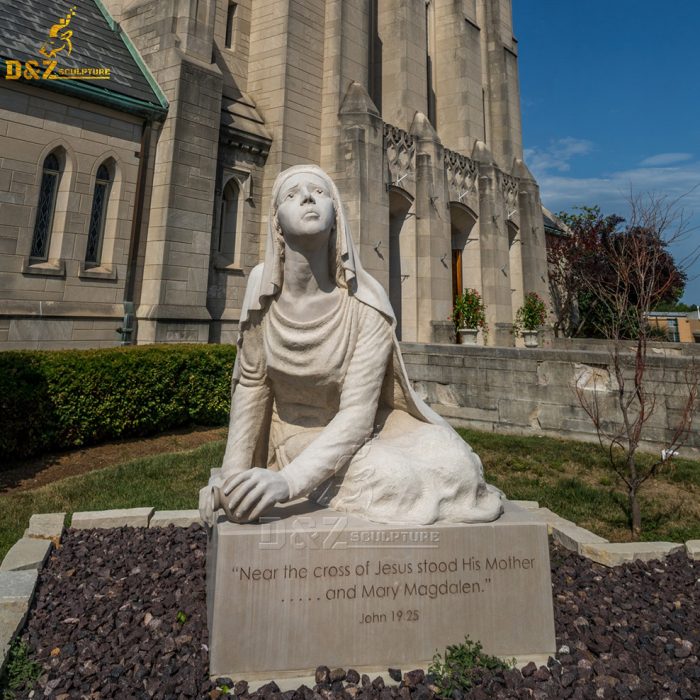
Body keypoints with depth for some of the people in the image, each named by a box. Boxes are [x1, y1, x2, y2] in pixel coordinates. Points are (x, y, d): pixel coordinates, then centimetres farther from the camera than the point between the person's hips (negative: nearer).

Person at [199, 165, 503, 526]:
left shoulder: (366, 303, -21)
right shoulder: (263, 286, -13)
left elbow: (357, 413, -23)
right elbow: (250, 385, -5)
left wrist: (286, 481, -35)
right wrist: (231, 474, -9)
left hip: (367, 429, 0)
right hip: (300, 437, 0)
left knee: (455, 464, -24)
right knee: (382, 476, -30)